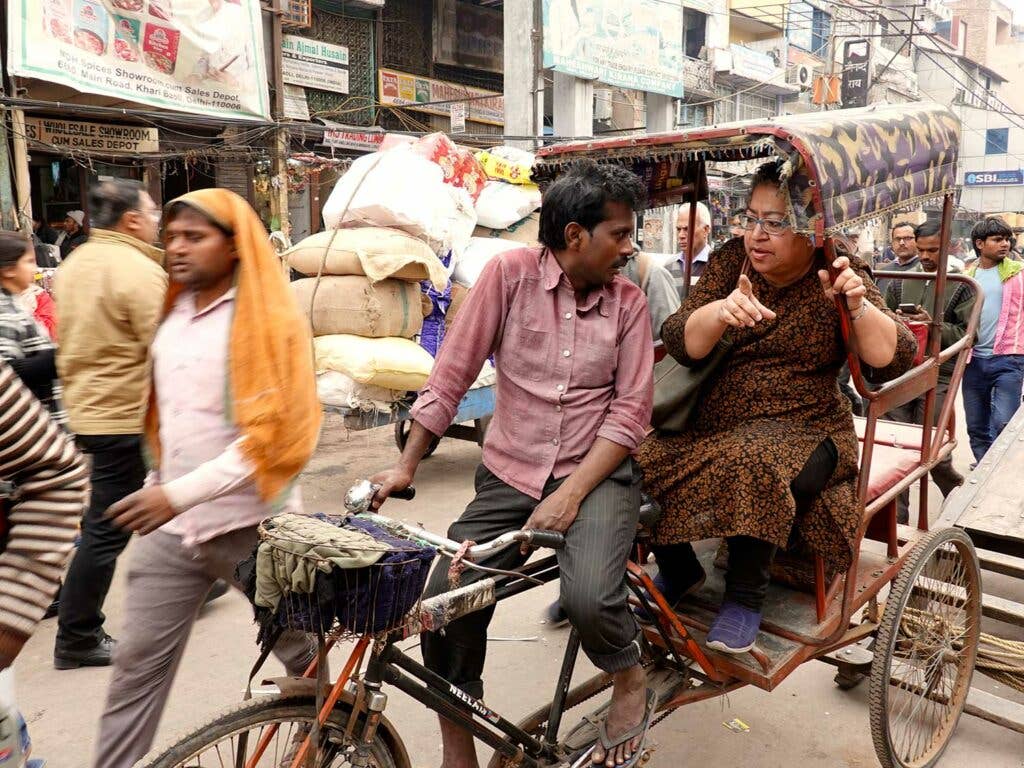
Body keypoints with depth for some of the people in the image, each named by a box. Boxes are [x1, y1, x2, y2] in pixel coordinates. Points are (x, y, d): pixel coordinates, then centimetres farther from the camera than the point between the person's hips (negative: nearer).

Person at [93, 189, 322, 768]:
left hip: (250, 525, -5)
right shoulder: (172, 316, 9)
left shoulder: (268, 321, -12)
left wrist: (181, 493, -25)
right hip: (169, 526, 5)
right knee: (138, 665, 5)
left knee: (303, 655, 14)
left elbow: (271, 434, -20)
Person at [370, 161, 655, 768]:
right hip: (509, 477, 1)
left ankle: (630, 679, 11)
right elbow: (452, 374, -3)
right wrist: (406, 467, -4)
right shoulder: (511, 274, -4)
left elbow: (630, 413, -4)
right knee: (443, 602, -12)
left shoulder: (629, 301, 0)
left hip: (596, 474, -1)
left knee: (588, 597, -27)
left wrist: (570, 495, -15)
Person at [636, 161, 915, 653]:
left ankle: (746, 594, -11)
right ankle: (676, 568, 7)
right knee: (639, 459, -21)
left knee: (754, 464, -36)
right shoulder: (731, 261, 5)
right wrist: (720, 311, -28)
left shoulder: (838, 278, -2)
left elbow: (895, 359, -12)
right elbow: (679, 343, -7)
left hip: (803, 432, -3)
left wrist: (858, 307, -30)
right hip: (710, 425, 4)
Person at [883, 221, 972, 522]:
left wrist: (934, 325, -18)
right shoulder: (900, 283, 10)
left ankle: (958, 492, 34)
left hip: (937, 379, -3)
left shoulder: (960, 287, 1)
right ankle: (897, 517, 15)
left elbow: (968, 334, -5)